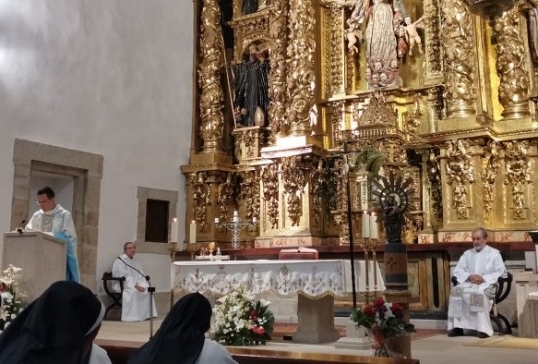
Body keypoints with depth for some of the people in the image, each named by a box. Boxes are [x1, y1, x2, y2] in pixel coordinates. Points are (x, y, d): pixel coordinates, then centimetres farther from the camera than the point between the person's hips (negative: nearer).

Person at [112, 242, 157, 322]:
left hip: (136, 285, 7)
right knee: (134, 291, -35)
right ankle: (133, 317, -32)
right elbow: (124, 277, -17)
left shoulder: (135, 262, 17)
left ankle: (147, 315, -16)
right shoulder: (120, 261, -7)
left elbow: (140, 276, 9)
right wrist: (135, 286, -26)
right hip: (122, 286, -7)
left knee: (147, 290, -17)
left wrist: (141, 285, -12)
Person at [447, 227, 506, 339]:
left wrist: (484, 278, -14)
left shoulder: (494, 253, 11)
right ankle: (457, 326, -30)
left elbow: (501, 272, 0)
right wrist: (469, 276, -7)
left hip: (487, 284, -3)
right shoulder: (467, 253, 23)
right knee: (456, 291, -30)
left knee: (479, 292, -39)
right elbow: (457, 270, 14)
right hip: (469, 283, 4)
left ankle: (483, 328, -36)